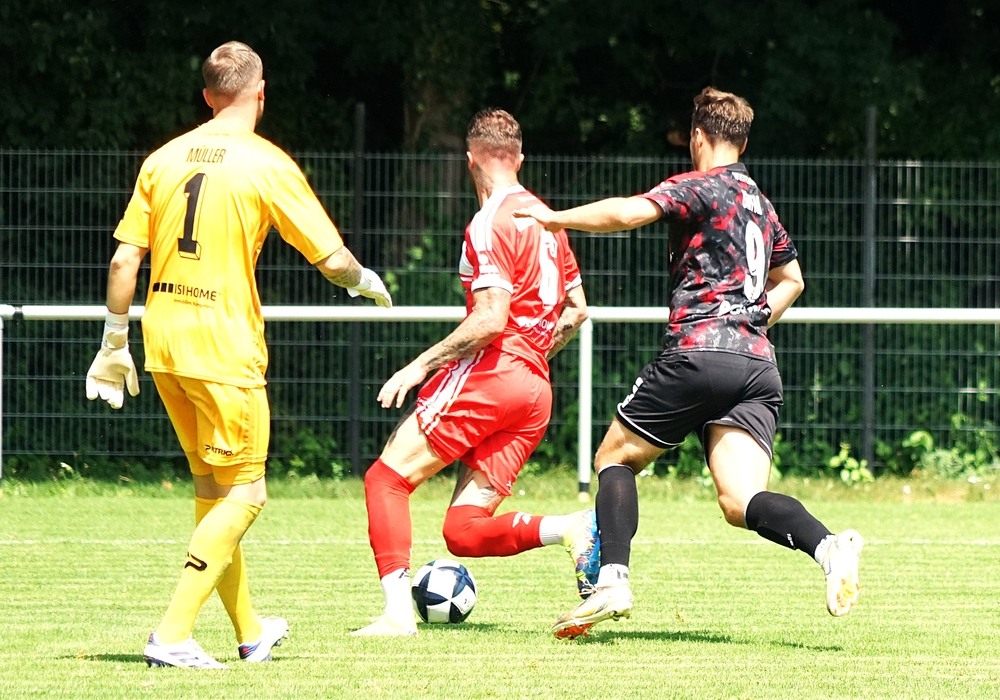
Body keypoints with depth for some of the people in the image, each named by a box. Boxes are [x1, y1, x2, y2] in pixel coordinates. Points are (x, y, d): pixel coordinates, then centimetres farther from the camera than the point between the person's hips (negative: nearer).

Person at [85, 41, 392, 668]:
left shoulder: (164, 159, 7)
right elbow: (332, 259, -7)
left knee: (211, 488, 18)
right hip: (224, 346, -6)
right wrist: (367, 283, 15)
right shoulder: (267, 165, -8)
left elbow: (124, 260, 7)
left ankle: (250, 630, 28)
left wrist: (115, 346, 16)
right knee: (244, 495, 1)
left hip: (162, 342, 6)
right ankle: (173, 635, -11)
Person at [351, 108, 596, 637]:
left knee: (387, 478, -1)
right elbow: (576, 309, 23)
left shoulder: (491, 223, -9)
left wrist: (421, 365, -13)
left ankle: (397, 611, -12)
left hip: (489, 374, -8)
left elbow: (490, 320, -17)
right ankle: (574, 529, -14)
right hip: (536, 393, 8)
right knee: (465, 532, 5)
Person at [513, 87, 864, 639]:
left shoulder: (702, 186, 1)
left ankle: (612, 580, -4)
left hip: (697, 355, -6)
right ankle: (828, 546, -35)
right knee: (741, 502, -7)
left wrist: (557, 218, -3)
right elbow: (791, 280, 41)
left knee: (615, 458, 12)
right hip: (758, 366, 6)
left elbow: (628, 212, -15)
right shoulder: (762, 206, 25)